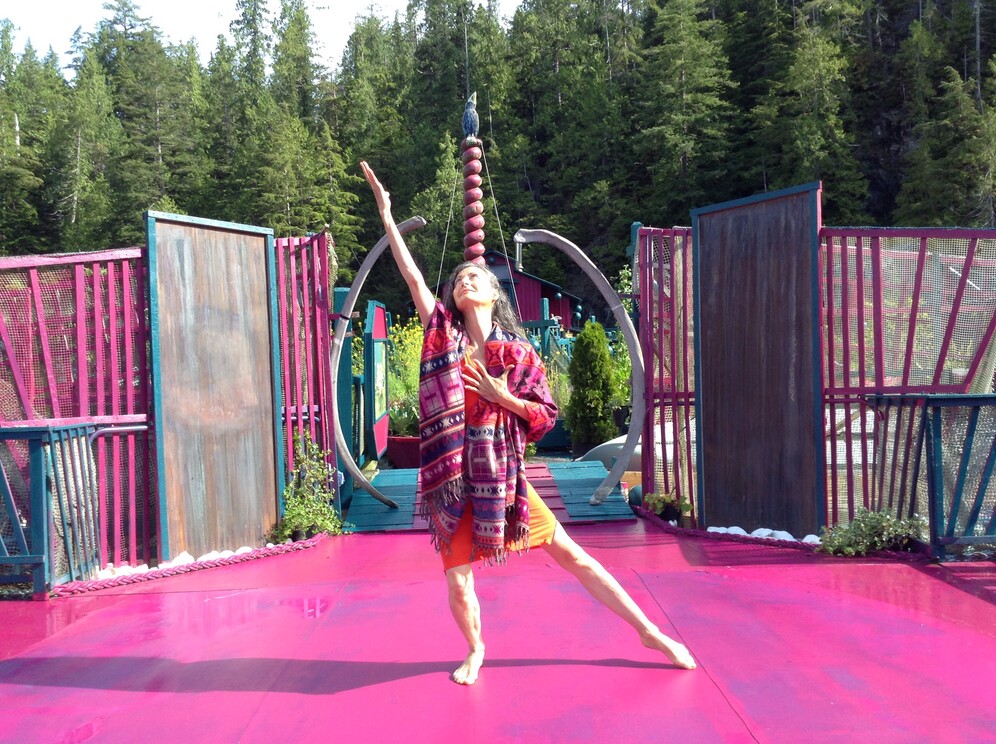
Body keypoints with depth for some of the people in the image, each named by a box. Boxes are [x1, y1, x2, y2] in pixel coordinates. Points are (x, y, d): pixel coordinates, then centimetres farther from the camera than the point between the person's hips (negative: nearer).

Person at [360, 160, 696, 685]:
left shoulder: (518, 352, 0)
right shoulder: (444, 335, 3)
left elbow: (546, 414, 3)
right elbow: (412, 274, 0)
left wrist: (504, 398, -13)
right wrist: (385, 212, 0)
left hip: (502, 476, -1)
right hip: (452, 478, 1)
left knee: (573, 557, 4)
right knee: (457, 582, 4)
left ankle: (650, 632, 16)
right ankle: (476, 651, 35)